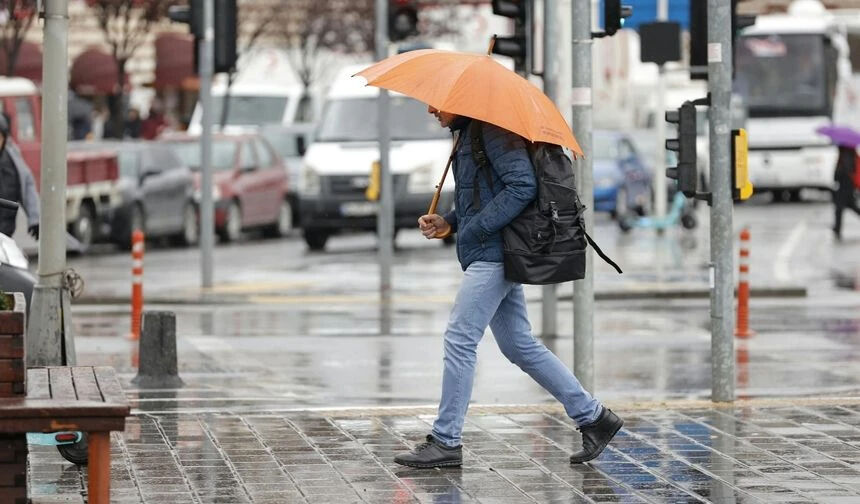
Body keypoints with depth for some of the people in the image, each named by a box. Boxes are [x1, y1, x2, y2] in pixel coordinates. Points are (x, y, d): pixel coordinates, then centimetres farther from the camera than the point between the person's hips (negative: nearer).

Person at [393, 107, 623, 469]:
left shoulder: (492, 130, -12)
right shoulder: (466, 134, 19)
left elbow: (523, 185, -20)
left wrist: (477, 227, -20)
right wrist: (448, 223, 10)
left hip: (493, 253, -10)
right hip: (489, 254, 10)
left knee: (460, 339, -9)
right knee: (519, 345, 11)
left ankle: (445, 442, -6)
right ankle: (592, 416, 15)